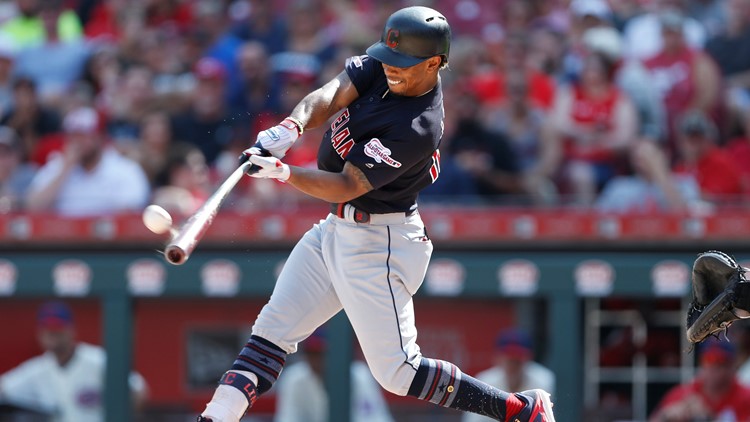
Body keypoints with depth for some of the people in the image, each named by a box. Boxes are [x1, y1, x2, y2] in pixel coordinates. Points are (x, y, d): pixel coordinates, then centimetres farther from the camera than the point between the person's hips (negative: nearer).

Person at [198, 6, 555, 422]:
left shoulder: (417, 129, -27)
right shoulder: (379, 68, -4)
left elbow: (347, 185, -27)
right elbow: (330, 95, -15)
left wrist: (284, 173, -41)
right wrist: (291, 127, -35)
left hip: (378, 245, -9)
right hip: (336, 229, 9)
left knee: (396, 371, -7)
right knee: (272, 329, 5)